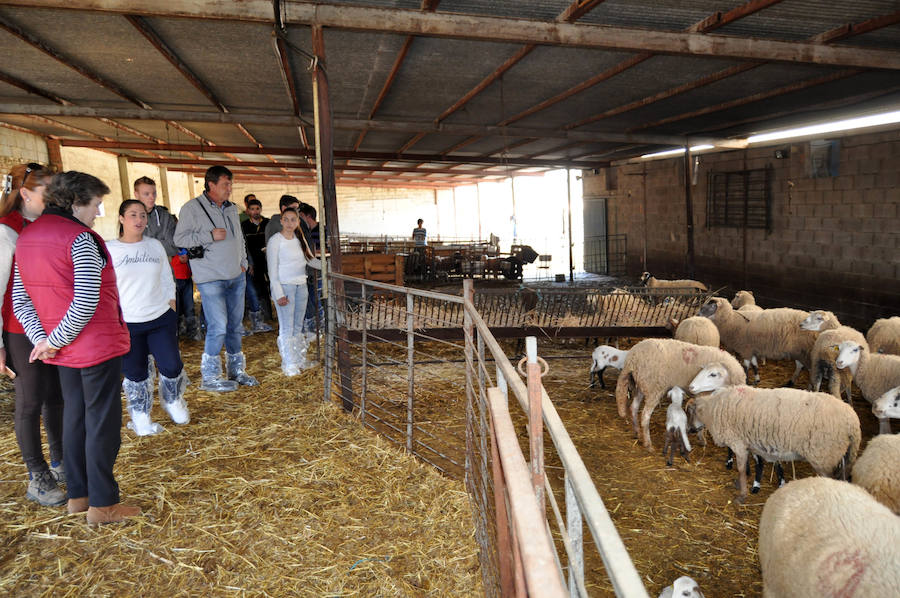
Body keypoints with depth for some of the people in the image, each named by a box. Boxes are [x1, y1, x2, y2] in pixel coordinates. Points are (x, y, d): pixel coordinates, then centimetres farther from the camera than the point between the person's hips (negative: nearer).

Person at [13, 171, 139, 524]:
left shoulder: (26, 237, 9)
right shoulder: (79, 237, -18)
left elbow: (19, 300, 8)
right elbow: (86, 303, -26)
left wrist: (41, 340, 0)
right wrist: (55, 341, -14)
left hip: (62, 349, 8)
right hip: (97, 345, -8)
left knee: (75, 417, 18)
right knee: (102, 422, 2)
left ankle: (77, 495, 29)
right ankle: (102, 505, 11)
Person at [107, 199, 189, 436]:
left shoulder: (155, 246, 8)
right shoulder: (108, 249, -2)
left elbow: (168, 281, 13)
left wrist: (172, 311, 8)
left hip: (161, 319, 2)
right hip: (126, 324, -2)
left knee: (171, 366, -2)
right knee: (135, 374, 6)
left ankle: (172, 400, 30)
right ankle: (141, 418, 27)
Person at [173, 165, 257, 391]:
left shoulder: (231, 208, 14)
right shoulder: (192, 208, -6)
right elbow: (179, 238, -10)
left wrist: (243, 262, 14)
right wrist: (210, 236, -18)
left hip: (236, 277, 7)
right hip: (211, 279, -7)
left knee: (235, 325, 12)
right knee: (218, 327, -10)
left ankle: (236, 370, 24)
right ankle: (209, 377, 4)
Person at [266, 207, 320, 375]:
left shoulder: (300, 239, 10)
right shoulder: (275, 241, -9)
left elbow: (311, 260, 17)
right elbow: (272, 270, -10)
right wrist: (279, 294, -15)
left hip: (301, 286, 6)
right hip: (284, 286, -6)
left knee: (298, 326, 13)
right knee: (286, 327, -4)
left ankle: (299, 359, 24)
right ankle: (288, 364, 4)